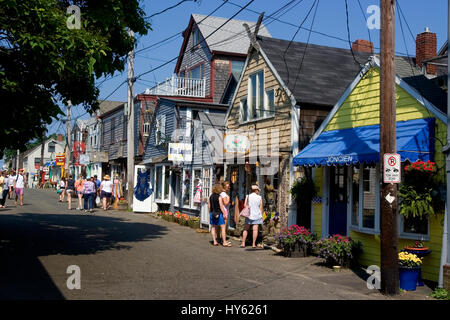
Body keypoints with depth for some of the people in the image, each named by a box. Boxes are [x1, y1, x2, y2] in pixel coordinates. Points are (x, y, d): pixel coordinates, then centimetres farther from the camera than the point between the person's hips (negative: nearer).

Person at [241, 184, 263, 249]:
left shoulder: (248, 197, -1)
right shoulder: (259, 197, 0)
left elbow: (245, 205, -6)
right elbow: (261, 208, 2)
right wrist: (261, 215, 11)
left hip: (249, 215, 0)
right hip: (257, 215, 0)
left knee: (246, 229, 7)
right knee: (255, 229, 0)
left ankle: (243, 243, 5)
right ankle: (253, 244, 0)